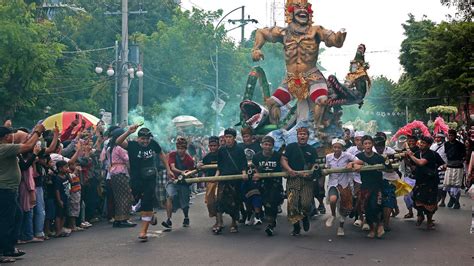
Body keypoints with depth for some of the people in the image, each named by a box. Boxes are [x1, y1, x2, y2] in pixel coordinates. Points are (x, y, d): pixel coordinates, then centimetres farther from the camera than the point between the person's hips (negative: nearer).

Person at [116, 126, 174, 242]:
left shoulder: (153, 144, -3)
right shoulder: (132, 145, -12)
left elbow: (162, 155, 14)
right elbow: (118, 142, -29)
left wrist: (168, 170, 12)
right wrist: (129, 132, -43)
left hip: (150, 179, 1)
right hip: (136, 180, -1)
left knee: (147, 203, -4)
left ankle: (143, 231, 0)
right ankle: (150, 216, 39)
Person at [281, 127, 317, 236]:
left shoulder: (312, 150, 13)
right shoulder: (291, 147, 9)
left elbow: (314, 165, 9)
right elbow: (283, 159, 3)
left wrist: (309, 173, -11)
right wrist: (289, 170, -12)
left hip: (306, 180, 0)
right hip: (293, 179, 0)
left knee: (306, 203, -12)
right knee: (292, 204, -6)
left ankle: (305, 217, 22)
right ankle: (296, 227, 7)